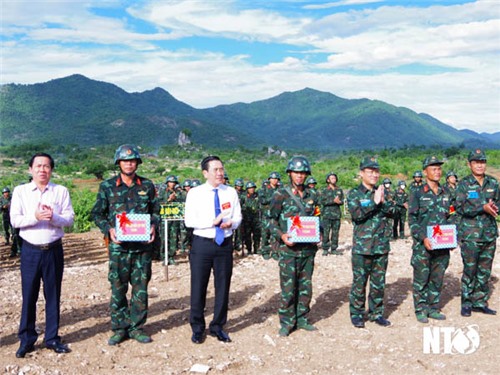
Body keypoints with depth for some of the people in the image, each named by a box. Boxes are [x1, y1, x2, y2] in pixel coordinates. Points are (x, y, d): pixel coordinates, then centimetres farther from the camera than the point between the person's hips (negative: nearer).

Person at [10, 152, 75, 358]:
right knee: (29, 296, 3)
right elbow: (14, 220, -3)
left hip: (54, 250, 1)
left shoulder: (61, 191, 5)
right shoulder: (20, 191, 4)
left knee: (53, 295, 7)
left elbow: (70, 217, -1)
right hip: (30, 250, 0)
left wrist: (53, 217, -19)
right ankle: (26, 339, 15)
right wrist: (35, 217, -18)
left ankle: (52, 338, 18)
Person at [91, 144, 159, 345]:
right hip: (118, 246, -1)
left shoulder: (147, 185, 7)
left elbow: (155, 211, 15)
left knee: (141, 288, 6)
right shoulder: (107, 186, 3)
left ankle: (137, 327, 18)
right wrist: (109, 229, -9)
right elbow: (97, 214, 7)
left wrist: (153, 226, -4)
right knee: (118, 288, 4)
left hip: (143, 245, 1)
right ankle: (119, 328, 17)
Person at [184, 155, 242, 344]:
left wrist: (231, 223, -16)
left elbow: (238, 217, 7)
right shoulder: (195, 193, -4)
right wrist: (213, 222, -20)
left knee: (223, 287, 9)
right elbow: (189, 221, -10)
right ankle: (197, 328, 22)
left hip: (225, 244, 3)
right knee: (198, 287, 4)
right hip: (202, 244, -2)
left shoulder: (231, 192, 5)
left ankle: (218, 327, 26)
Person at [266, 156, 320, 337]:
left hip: (309, 248, 5)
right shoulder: (281, 194, -4)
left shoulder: (312, 196, 10)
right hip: (289, 249, -5)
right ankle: (286, 323, 12)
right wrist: (281, 235, -17)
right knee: (288, 287, -1)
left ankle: (301, 319, 25)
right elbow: (271, 219, -3)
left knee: (306, 286, 11)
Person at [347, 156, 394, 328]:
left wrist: (383, 201, -15)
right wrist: (374, 202, -20)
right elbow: (357, 214, -17)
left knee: (379, 282, 11)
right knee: (359, 282, 2)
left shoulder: (382, 192, 11)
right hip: (362, 247, -4)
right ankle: (357, 314, 14)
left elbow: (392, 212, 1)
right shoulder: (354, 194, -3)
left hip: (382, 246, 4)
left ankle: (377, 313, 24)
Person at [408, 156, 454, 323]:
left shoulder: (445, 194, 12)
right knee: (421, 279, 1)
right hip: (423, 245, -5)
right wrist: (423, 238, -18)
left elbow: (449, 218, 18)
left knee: (437, 279, 11)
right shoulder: (417, 193, -4)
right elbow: (412, 219, -8)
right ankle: (421, 310, 12)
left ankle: (434, 308, 22)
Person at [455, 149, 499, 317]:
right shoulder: (464, 184, -4)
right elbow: (460, 207, -13)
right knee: (469, 270, 0)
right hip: (470, 235, -4)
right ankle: (466, 304, 12)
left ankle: (480, 303, 22)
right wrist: (483, 208, -21)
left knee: (485, 271, 11)